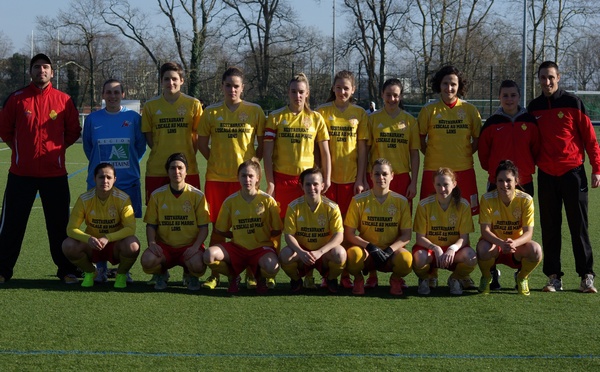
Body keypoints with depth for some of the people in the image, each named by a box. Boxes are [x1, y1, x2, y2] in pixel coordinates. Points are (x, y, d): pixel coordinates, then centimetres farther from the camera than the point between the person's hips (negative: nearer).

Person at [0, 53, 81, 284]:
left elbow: (73, 132, 10)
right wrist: (20, 148, 6)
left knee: (59, 223, 5)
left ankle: (66, 270, 14)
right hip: (21, 172, 0)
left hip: (55, 172, 0)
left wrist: (56, 148, 4)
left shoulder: (63, 100, 2)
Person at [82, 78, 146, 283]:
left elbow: (140, 146, 8)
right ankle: (100, 270, 10)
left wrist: (128, 165, 5)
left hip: (128, 181, 0)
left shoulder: (133, 118, 2)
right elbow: (88, 147, 13)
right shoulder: (92, 119, 3)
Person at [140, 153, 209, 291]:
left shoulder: (197, 195, -1)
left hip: (190, 246, -1)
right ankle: (161, 274, 8)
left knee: (197, 265, -34)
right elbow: (151, 225, 7)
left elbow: (204, 227, -1)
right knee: (147, 260, -30)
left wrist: (195, 246, -17)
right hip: (164, 246, 1)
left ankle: (192, 277, 8)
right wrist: (152, 243, -13)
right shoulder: (157, 195, 3)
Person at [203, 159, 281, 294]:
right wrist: (237, 236, 2)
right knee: (209, 255, -27)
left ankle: (261, 278, 6)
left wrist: (262, 235, -4)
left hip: (261, 247, -2)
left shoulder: (267, 200, -4)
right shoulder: (230, 201, 0)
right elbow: (220, 230, 9)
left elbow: (277, 230, 2)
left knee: (272, 267, -36)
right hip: (237, 247, 2)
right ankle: (232, 276, 6)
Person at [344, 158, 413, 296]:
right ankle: (358, 279, 0)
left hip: (391, 250, 1)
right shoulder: (359, 200, -2)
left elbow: (406, 235, 0)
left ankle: (395, 279, 4)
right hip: (366, 250, -1)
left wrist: (389, 251, -17)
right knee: (354, 254, -37)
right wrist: (370, 247, -19)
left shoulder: (401, 201, 0)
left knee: (406, 259, -34)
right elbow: (349, 234, -3)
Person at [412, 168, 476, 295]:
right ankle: (424, 279, 2)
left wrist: (452, 249, -30)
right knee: (419, 258, -37)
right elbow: (420, 237, -9)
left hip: (453, 249, 1)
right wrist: (435, 248, -28)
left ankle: (455, 279, 4)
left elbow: (464, 237, -9)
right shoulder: (424, 205, -10)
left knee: (471, 258, -33)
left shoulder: (463, 205, -8)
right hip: (430, 247, -1)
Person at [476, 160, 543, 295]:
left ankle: (522, 278, 3)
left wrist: (514, 243, -42)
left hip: (517, 245, 1)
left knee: (535, 250, -32)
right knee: (483, 249, -37)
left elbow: (528, 232, -19)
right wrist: (502, 243, -41)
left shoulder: (525, 199, -14)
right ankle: (486, 277, 0)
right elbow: (485, 230, -20)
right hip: (494, 243, -1)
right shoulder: (487, 198, -16)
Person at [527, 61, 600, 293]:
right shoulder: (534, 107, 8)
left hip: (572, 172, -3)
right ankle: (553, 277, 9)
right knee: (549, 228, 4)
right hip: (546, 175, 3)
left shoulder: (572, 102, -2)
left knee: (579, 226, -1)